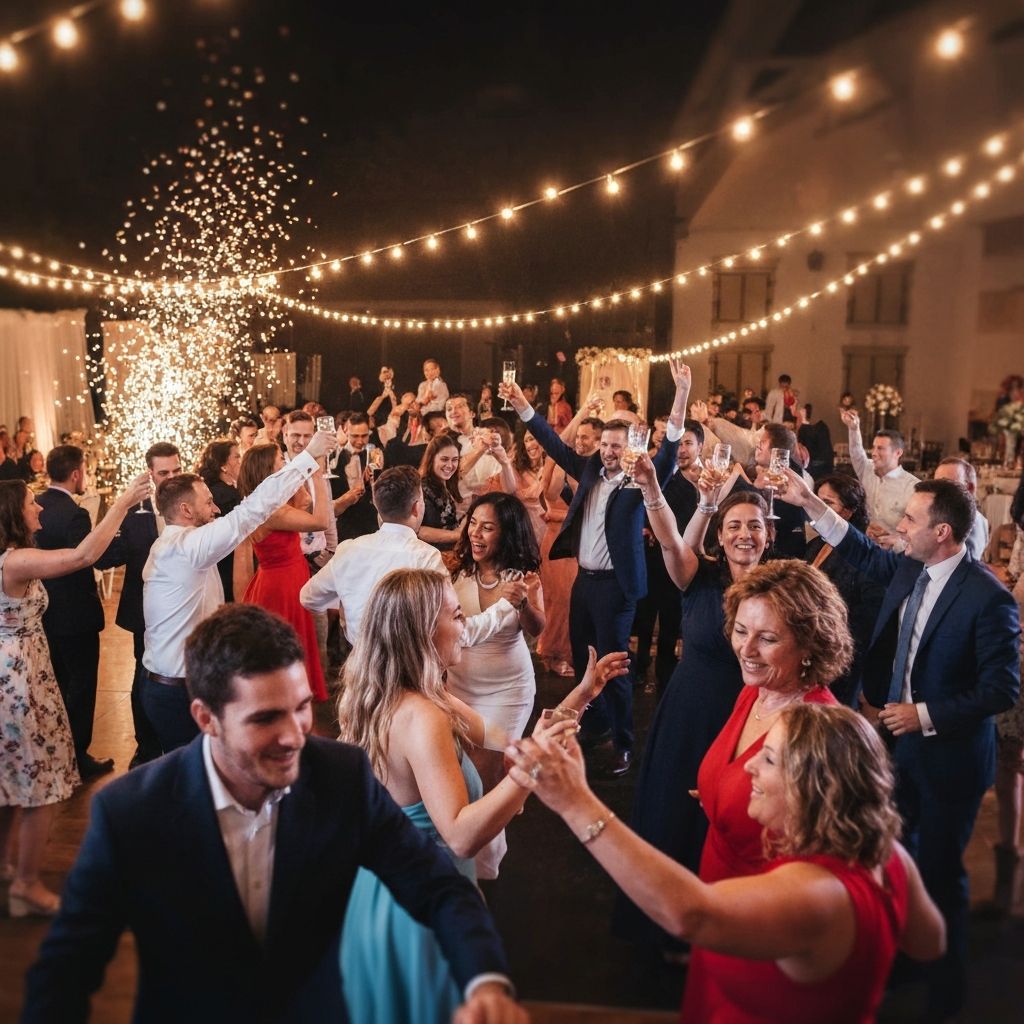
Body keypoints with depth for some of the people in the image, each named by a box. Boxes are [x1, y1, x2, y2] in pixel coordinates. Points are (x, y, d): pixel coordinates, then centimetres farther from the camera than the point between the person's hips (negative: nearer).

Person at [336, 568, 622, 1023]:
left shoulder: (397, 698, -1)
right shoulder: (421, 717, -30)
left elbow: (502, 737, 2)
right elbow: (461, 837, -36)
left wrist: (582, 693, 0)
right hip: (419, 902, -9)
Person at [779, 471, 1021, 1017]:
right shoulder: (908, 569, -4)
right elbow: (861, 551, 14)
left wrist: (927, 716, -21)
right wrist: (809, 501, 7)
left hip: (946, 754, -6)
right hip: (896, 740, 6)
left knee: (938, 873, 11)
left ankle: (944, 990, 34)